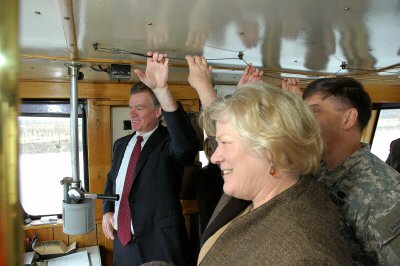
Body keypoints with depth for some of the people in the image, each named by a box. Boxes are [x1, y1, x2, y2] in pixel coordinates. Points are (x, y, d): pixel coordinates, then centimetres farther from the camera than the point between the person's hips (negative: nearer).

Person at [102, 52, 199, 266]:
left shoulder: (168, 142, -14)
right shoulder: (121, 144, 8)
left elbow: (187, 144, -38)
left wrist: (161, 88, -48)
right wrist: (107, 211, 3)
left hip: (158, 243, -6)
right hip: (122, 240, 6)